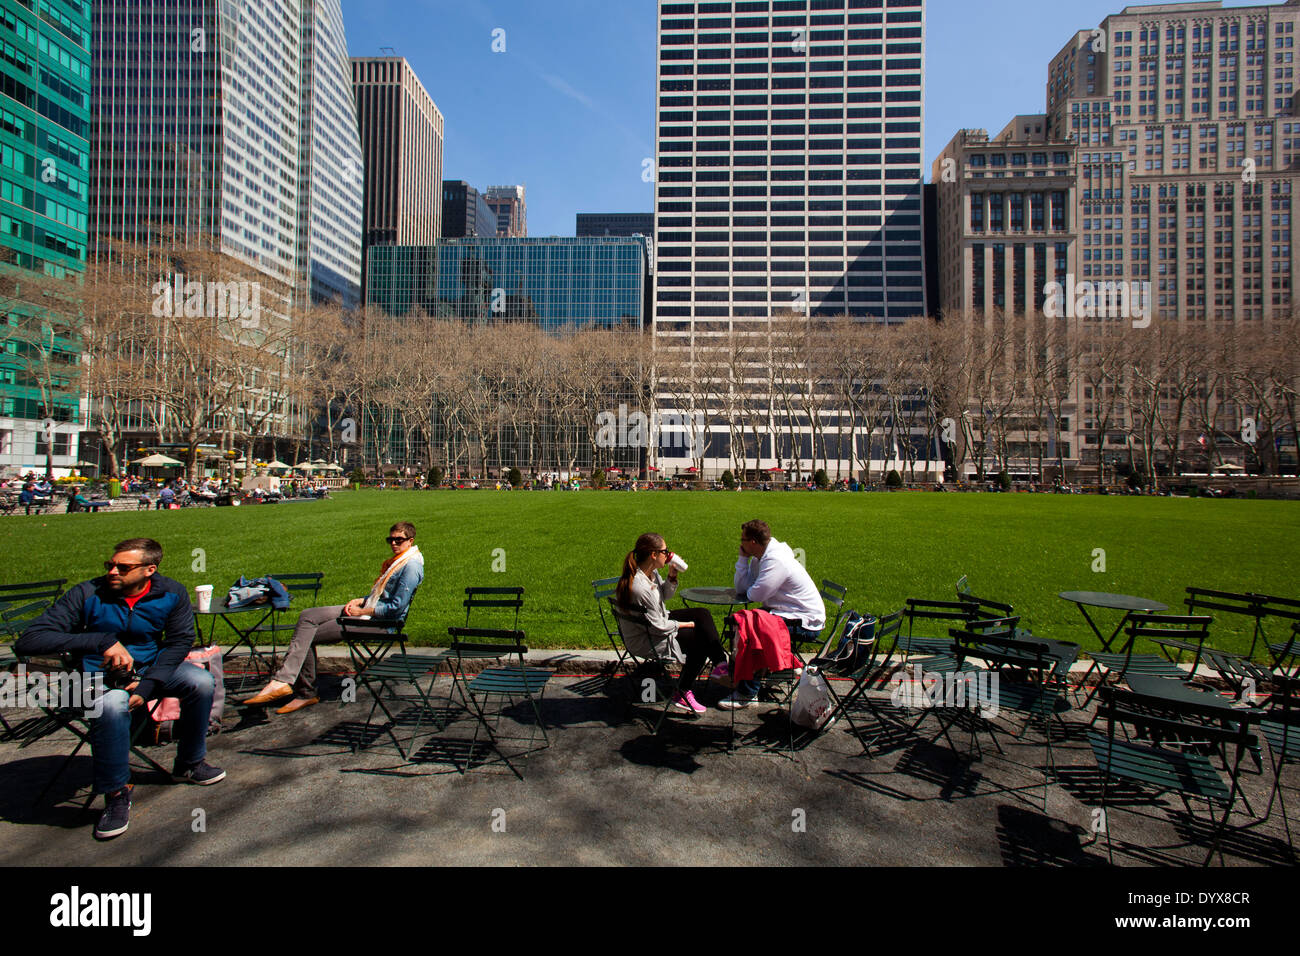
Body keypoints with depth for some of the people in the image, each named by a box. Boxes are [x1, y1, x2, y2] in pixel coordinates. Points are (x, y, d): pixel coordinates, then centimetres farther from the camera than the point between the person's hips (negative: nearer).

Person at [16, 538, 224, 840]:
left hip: (150, 666, 3)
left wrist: (147, 684, -18)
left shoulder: (172, 594, -10)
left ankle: (189, 764, 3)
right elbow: (28, 641, -23)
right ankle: (116, 794, -15)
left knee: (201, 682, -23)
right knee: (112, 703, -37)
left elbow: (179, 642, -3)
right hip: (98, 674, -3)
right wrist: (103, 641, -36)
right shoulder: (87, 594, -19)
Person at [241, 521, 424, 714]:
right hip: (366, 610, 10)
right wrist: (359, 601, 4)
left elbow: (397, 608, -22)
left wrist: (363, 611, -15)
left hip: (378, 620, -10)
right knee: (307, 616, -2)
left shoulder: (411, 566, -17)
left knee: (307, 637, -10)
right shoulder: (397, 561, 16)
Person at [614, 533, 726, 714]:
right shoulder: (639, 588, -35)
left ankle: (721, 661, 5)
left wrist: (672, 575, -8)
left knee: (702, 614, 3)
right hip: (647, 641, -9)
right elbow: (658, 627, -25)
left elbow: (666, 596, 11)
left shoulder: (651, 572, -7)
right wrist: (686, 624, -11)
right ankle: (683, 695, 7)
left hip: (658, 620, 9)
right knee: (700, 639, -4)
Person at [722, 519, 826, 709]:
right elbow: (741, 589, 5)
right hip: (789, 614, 10)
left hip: (806, 623, -10)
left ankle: (747, 693, -10)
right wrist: (743, 558, -1)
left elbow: (756, 595, -25)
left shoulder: (776, 560, -23)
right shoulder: (760, 557, 8)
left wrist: (749, 590, -1)